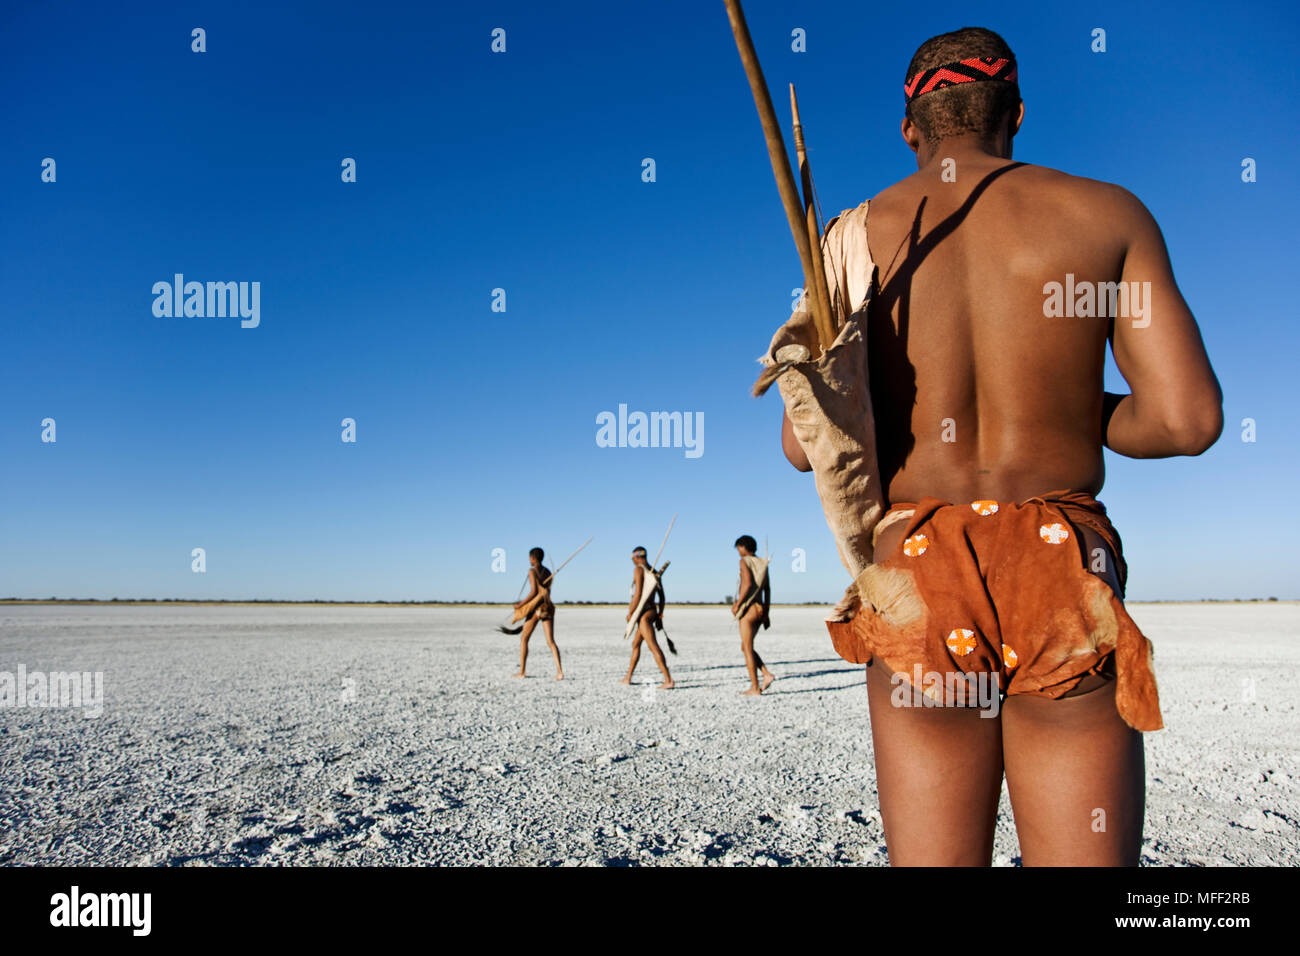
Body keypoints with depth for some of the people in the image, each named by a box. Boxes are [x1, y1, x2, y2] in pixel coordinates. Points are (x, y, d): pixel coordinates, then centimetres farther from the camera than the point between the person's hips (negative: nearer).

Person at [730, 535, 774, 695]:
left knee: (748, 649, 0)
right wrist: (766, 614, 16)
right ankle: (767, 674, 4)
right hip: (760, 609, 8)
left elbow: (747, 583, -22)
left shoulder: (744, 561, -8)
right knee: (745, 647, 18)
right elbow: (767, 590, 13)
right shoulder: (762, 563, 13)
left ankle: (755, 688, 2)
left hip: (748, 609, -8)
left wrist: (737, 604, -14)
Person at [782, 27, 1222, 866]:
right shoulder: (1108, 213, 5)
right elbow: (1188, 418, -3)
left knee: (930, 858, 10)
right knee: (1087, 853, 8)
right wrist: (1069, 416, 15)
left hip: (915, 577, 1)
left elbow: (806, 442, 0)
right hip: (1062, 574, 0)